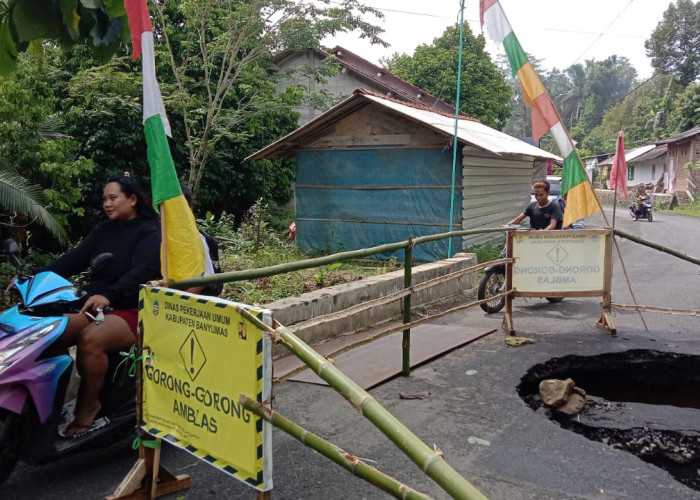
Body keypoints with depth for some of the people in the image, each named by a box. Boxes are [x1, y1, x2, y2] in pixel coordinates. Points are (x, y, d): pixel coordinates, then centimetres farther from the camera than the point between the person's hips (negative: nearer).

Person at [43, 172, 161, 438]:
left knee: (91, 339, -32)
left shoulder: (149, 232, -4)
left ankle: (87, 407, -15)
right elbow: (74, 259, 5)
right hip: (96, 307, 7)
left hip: (131, 311, -6)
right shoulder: (103, 230, 17)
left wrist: (109, 296, -39)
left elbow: (141, 272, -21)